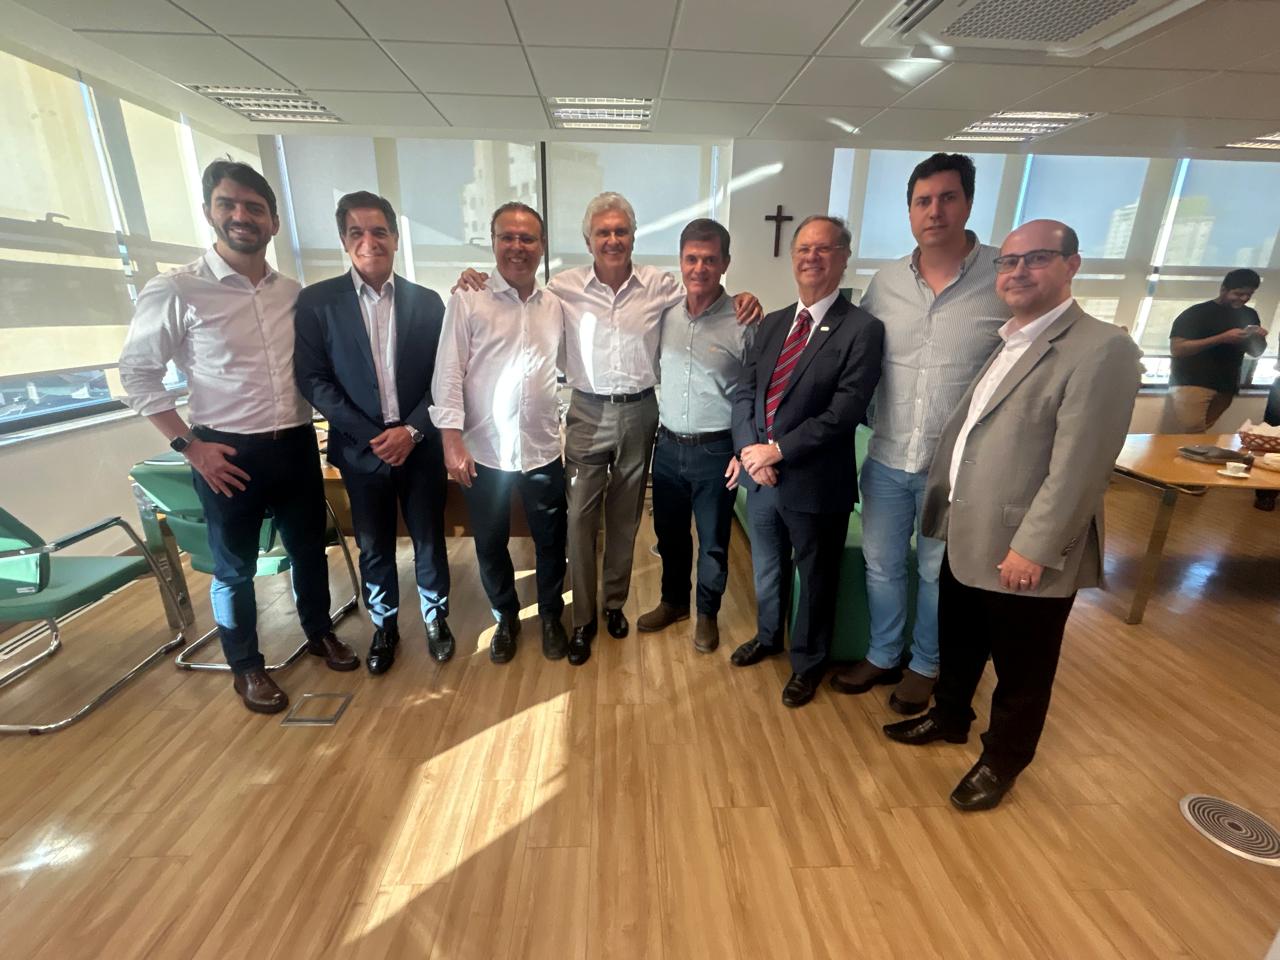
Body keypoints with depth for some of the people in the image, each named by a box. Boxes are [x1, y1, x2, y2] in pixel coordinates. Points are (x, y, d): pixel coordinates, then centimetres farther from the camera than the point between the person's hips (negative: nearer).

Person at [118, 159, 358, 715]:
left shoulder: (294, 294, 4)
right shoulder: (175, 291, -8)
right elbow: (136, 372, -3)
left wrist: (315, 422, 5)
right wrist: (188, 445, -9)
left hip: (297, 445, 4)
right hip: (228, 455, -3)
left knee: (308, 549, 17)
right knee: (234, 568, 12)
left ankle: (319, 633, 40)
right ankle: (246, 667, 32)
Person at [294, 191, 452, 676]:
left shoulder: (426, 301, 2)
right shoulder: (316, 301, -2)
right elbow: (312, 380, -5)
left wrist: (412, 430, -12)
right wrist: (373, 435, -13)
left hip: (421, 446, 1)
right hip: (361, 449, 0)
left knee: (429, 539, 10)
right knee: (374, 547, 12)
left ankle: (436, 617, 32)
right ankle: (384, 626, 34)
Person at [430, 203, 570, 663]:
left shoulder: (555, 305, 6)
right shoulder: (467, 299, -5)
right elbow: (448, 371, -7)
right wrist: (451, 436, -13)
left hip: (543, 449, 3)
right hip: (484, 450, -2)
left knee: (551, 540, 13)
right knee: (490, 544, 13)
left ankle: (550, 615, 36)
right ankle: (506, 617, 37)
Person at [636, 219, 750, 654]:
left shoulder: (743, 323, -11)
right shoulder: (665, 315, 1)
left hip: (716, 451, -4)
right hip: (668, 446, 4)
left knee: (713, 541, 12)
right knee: (669, 532, 18)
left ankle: (707, 613, 34)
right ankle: (673, 601, 41)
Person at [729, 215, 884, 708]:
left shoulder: (862, 329, -10)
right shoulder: (771, 323, 9)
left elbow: (845, 412, -19)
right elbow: (744, 391, 5)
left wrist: (777, 450, -19)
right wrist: (750, 450, -11)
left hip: (814, 482, -5)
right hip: (760, 476, 6)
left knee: (815, 578, 14)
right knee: (766, 567, 23)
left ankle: (807, 664, 39)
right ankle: (768, 636, 50)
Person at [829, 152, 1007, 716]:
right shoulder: (885, 282, 2)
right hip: (886, 460, 3)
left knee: (938, 574, 14)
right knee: (881, 565, 16)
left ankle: (925, 665, 38)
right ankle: (882, 656, 38)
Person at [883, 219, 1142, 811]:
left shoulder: (1102, 349, -15)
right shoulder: (1001, 343, 12)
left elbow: (1079, 467, -20)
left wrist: (1033, 548, -21)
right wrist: (941, 506, 14)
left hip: (1024, 551, -7)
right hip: (965, 538, 8)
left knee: (1020, 671, 14)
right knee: (957, 643, 24)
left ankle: (1001, 760, 36)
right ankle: (948, 719, 47)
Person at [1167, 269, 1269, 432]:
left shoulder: (1249, 314, 16)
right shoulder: (1196, 313, -4)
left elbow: (1255, 352, 22)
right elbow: (1176, 349, -15)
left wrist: (1260, 338, 0)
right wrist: (1222, 338, -20)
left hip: (1226, 389, 6)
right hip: (1191, 385, -6)